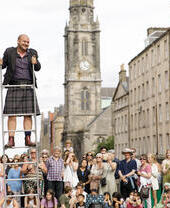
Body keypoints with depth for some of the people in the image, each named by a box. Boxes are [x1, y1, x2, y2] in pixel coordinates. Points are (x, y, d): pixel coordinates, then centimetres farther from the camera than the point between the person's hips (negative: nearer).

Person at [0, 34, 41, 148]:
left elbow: (38, 68, 2)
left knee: (28, 114, 0)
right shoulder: (9, 52, 4)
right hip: (14, 86, -2)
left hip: (28, 87, 2)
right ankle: (11, 140, -5)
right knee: (12, 113, -5)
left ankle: (28, 139, 3)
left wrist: (35, 63, -19)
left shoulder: (32, 53, 8)